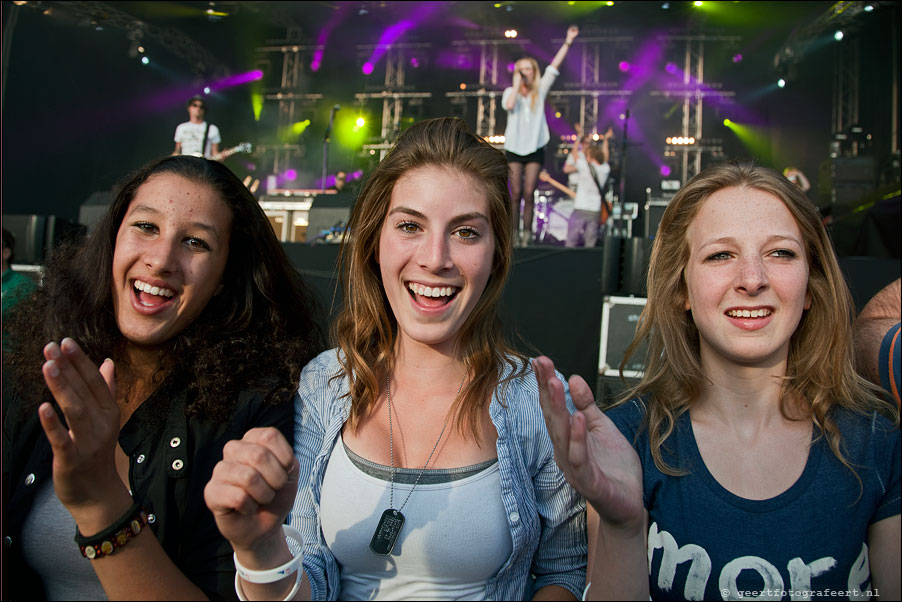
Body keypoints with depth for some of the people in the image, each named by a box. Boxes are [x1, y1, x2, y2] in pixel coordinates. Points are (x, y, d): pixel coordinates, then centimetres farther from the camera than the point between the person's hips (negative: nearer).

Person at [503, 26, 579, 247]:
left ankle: (527, 234, 0)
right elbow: (509, 105, -17)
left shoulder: (540, 89, 6)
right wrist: (516, 85, -10)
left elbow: (554, 67, 0)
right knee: (516, 193, -2)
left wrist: (568, 42, -4)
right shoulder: (510, 92, 5)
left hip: (534, 148, 0)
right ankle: (514, 234, 4)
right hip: (514, 147, 0)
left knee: (528, 193, -5)